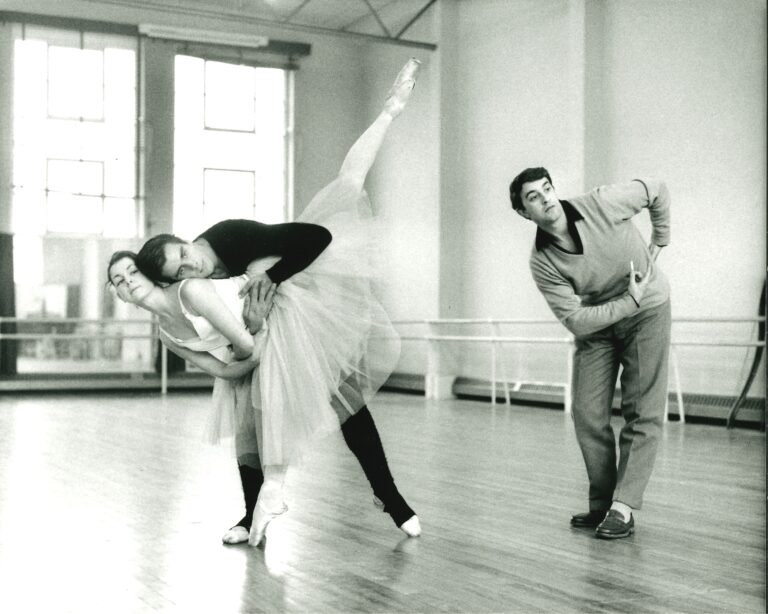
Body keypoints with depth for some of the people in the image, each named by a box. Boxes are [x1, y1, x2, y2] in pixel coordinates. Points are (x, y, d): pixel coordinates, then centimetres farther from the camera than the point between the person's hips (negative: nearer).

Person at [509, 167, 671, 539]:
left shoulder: (601, 204, -22)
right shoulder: (542, 263, -19)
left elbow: (657, 191, -5)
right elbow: (575, 321, -21)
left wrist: (659, 241, 0)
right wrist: (629, 302, -24)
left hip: (647, 312, -2)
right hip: (596, 323, 2)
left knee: (643, 413, -8)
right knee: (588, 415, -3)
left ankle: (623, 508, -7)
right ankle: (601, 505, 10)